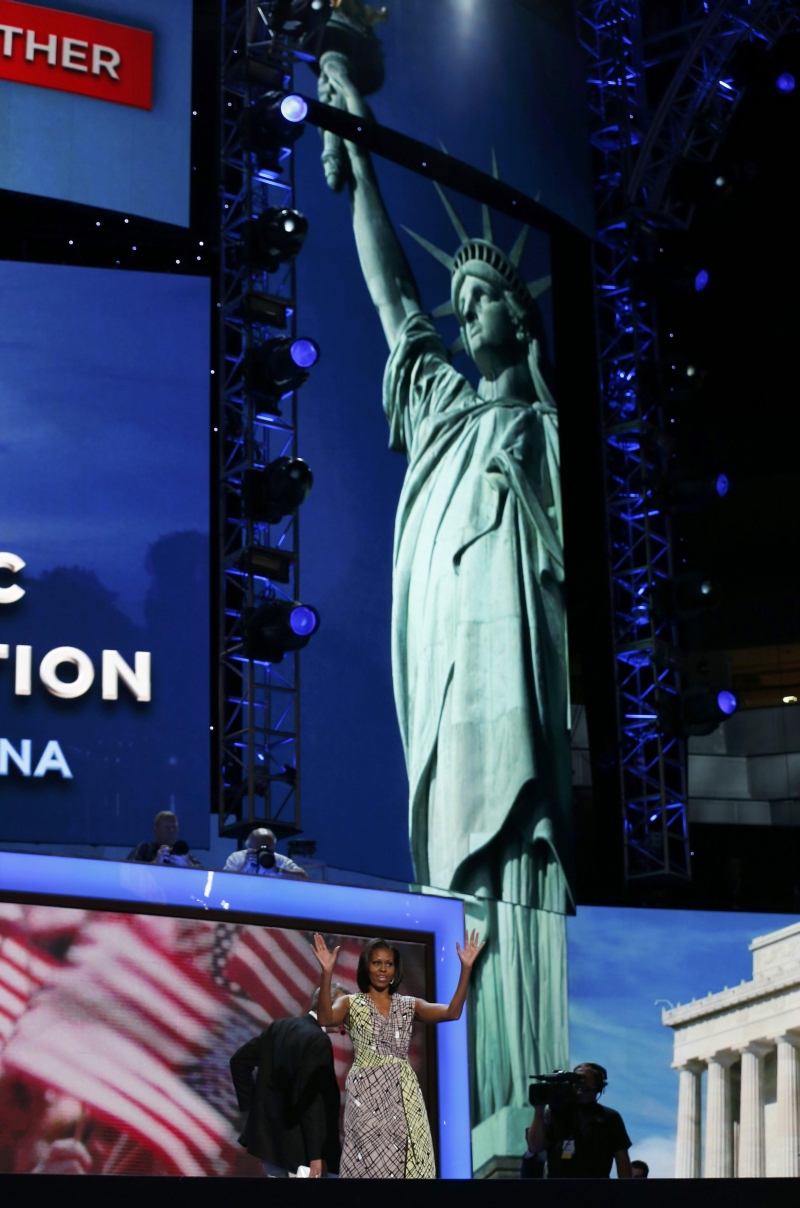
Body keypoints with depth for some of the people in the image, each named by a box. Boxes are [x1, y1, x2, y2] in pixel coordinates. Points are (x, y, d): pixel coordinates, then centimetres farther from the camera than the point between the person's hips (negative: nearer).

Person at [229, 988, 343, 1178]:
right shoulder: (318, 1041, -18)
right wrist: (316, 1154, -21)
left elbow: (239, 1060, 12)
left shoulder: (279, 1027, 6)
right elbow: (312, 1102, -23)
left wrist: (251, 1104, 14)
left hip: (268, 1137, 8)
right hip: (296, 1147, -8)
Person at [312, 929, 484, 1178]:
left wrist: (466, 968, -13)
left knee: (408, 1162, -2)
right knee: (369, 1162, -4)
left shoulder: (409, 1005, 11)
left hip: (404, 1095, 3)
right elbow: (325, 1017, -18)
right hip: (366, 1094, -3)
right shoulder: (351, 1003, 4)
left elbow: (452, 1012, -3)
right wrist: (327, 973, -32)